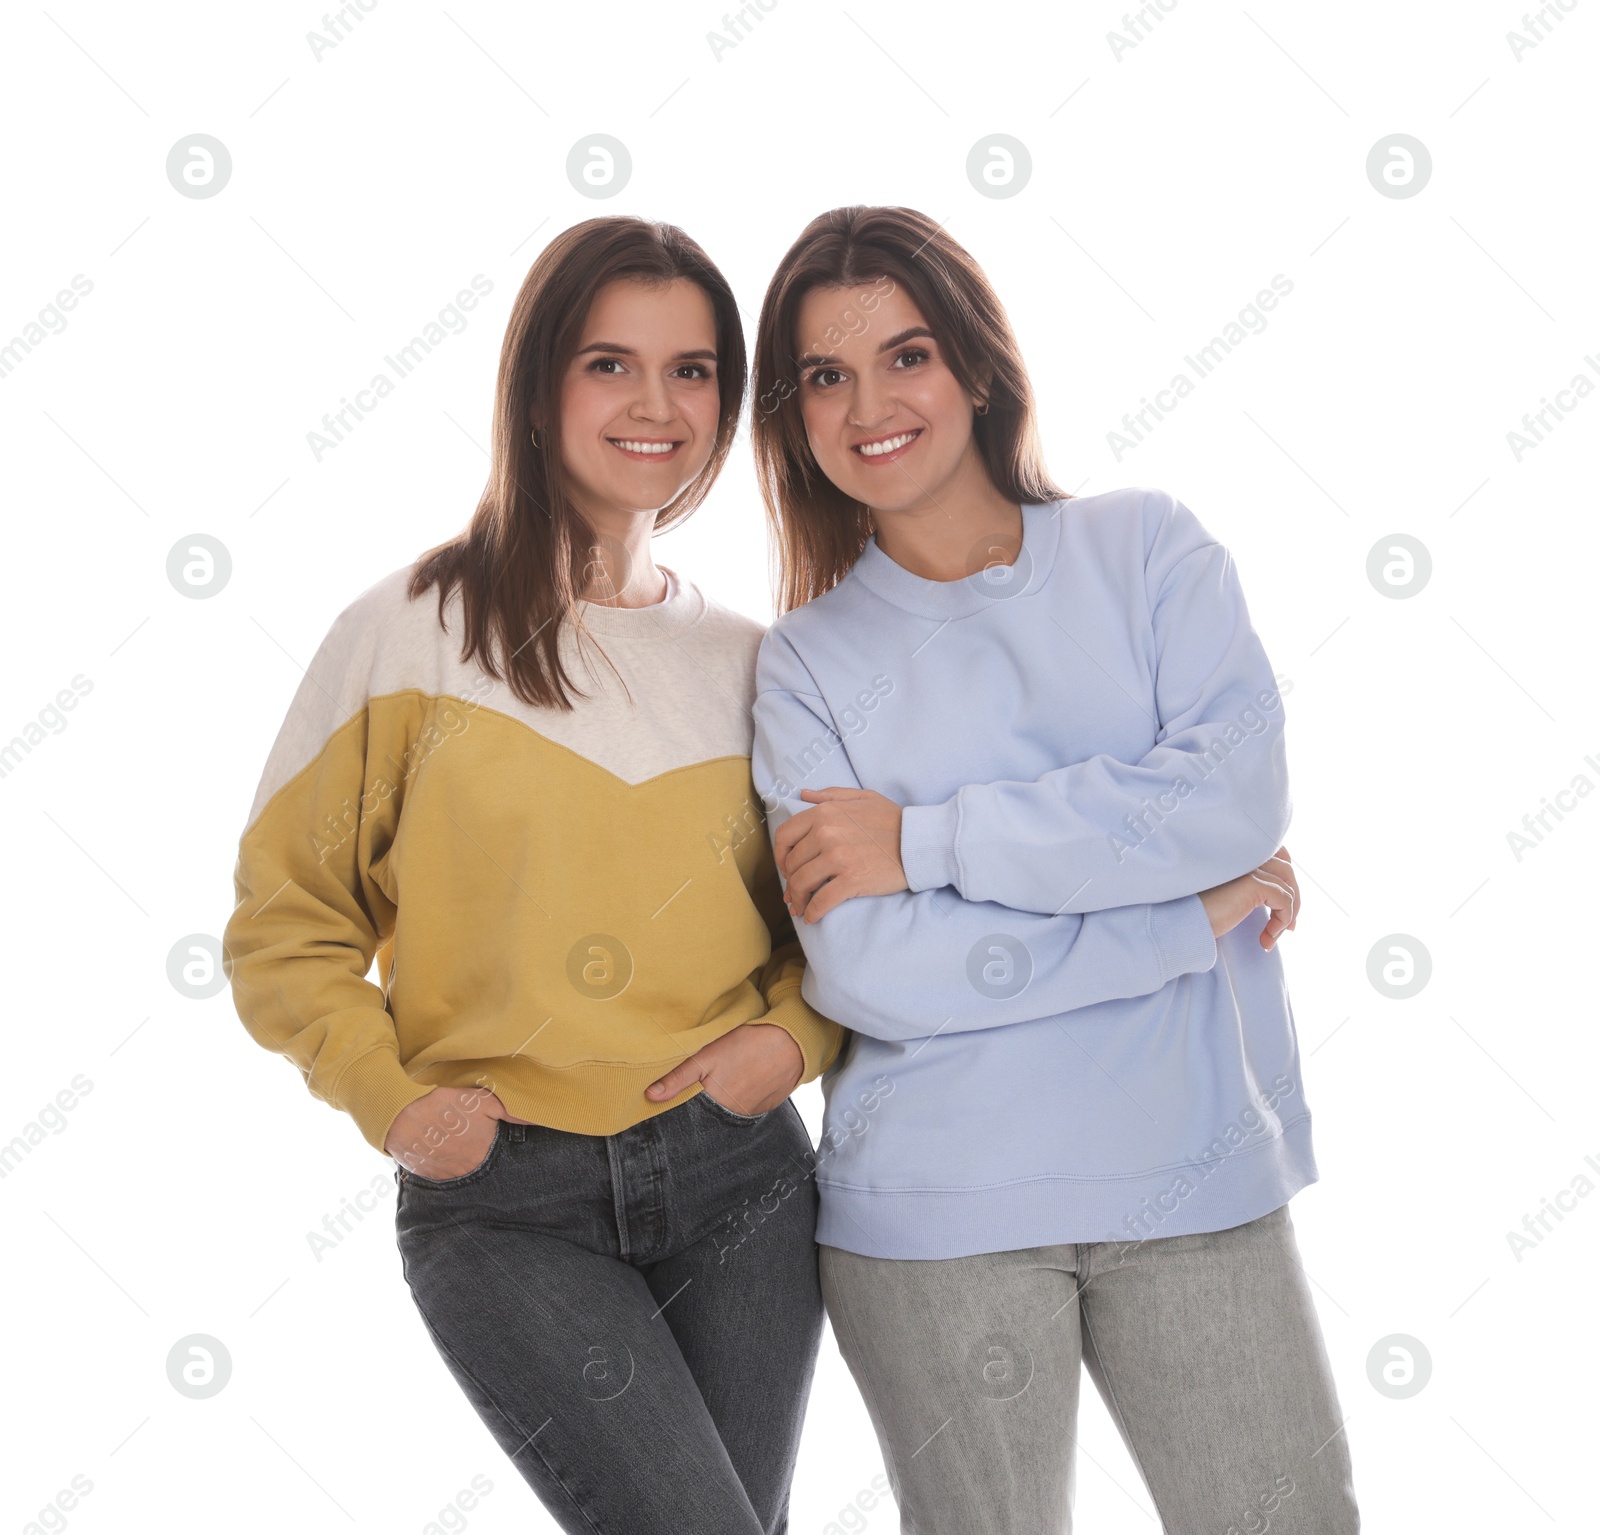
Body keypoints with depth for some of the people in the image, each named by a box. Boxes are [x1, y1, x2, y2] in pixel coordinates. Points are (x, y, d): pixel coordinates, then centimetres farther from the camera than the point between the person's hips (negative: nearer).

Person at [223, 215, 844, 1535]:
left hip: (739, 1179, 4)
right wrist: (393, 1099, -11)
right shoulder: (410, 636, -3)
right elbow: (287, 925, 2)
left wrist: (799, 1032, -2)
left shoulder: (752, 661, 7)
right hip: (508, 1206, -4)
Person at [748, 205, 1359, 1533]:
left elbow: (1239, 793, -12)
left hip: (1197, 1179, 1)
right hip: (939, 1218, 0)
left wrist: (925, 841, -13)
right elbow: (863, 966, -12)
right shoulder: (809, 661, 1)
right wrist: (1194, 915, -11)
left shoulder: (1146, 550, 4)